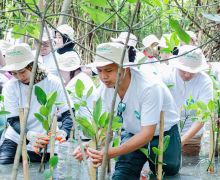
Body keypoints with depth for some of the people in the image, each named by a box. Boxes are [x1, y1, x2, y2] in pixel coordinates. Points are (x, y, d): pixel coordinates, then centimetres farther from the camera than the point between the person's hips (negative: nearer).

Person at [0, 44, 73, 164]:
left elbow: (68, 113, -6)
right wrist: (30, 135, -31)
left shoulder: (52, 83, -5)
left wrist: (63, 133, -28)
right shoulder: (10, 87, -4)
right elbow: (13, 120, -10)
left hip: (45, 145, 0)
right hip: (15, 140, 0)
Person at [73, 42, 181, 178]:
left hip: (163, 134, -3)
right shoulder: (105, 90, -16)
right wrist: (91, 146, -33)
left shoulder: (149, 88, -34)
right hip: (133, 134, 4)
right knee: (121, 175, -11)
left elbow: (147, 134, -35)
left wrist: (111, 153, -47)